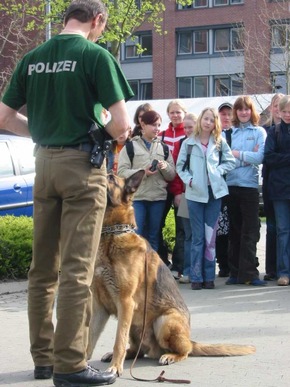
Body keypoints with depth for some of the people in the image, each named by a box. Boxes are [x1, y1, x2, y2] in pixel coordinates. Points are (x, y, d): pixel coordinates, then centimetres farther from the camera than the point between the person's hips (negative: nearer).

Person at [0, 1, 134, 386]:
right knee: (77, 269, -3)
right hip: (83, 164, -6)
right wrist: (107, 132, 8)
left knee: (43, 267, 12)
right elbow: (120, 124, -13)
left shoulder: (33, 58, 8)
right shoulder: (95, 55, -8)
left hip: (45, 162, 6)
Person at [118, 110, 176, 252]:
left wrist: (166, 167, -9)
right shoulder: (130, 146, 3)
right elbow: (121, 172, -5)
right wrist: (142, 172, -18)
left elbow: (172, 176, 13)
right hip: (137, 197, -3)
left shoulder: (163, 147, 14)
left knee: (153, 237, 9)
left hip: (158, 198, 4)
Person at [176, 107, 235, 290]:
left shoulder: (220, 142, 6)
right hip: (195, 193, -1)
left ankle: (209, 276, 8)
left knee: (211, 236, 3)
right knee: (198, 237, 2)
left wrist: (218, 170, -6)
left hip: (214, 192, 1)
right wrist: (188, 179, -9)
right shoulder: (188, 143, 4)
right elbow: (180, 166, 6)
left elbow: (230, 161, 8)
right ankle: (196, 277, 6)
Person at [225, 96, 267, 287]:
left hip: (249, 185, -3)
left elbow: (259, 157, -8)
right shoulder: (229, 132, 12)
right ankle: (235, 272, 12)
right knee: (234, 231, 7)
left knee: (249, 231, -3)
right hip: (231, 185, 3)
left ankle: (249, 273, -3)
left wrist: (237, 154, -6)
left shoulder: (259, 132, 4)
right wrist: (247, 156, -8)